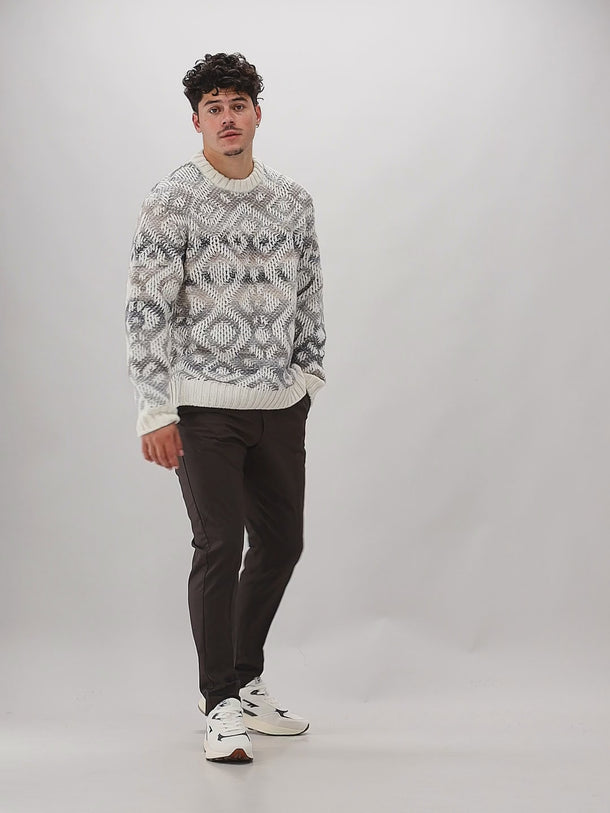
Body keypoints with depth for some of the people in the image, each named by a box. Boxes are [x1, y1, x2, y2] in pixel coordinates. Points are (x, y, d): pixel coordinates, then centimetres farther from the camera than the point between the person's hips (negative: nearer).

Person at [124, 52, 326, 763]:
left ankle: (245, 681, 29)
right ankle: (221, 705, 7)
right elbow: (147, 312, -9)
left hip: (281, 406, 5)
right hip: (204, 408, -5)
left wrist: (307, 376, 11)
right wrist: (154, 414, -13)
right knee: (219, 547, -6)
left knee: (281, 543, 12)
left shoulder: (293, 200, 7)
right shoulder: (169, 203, -7)